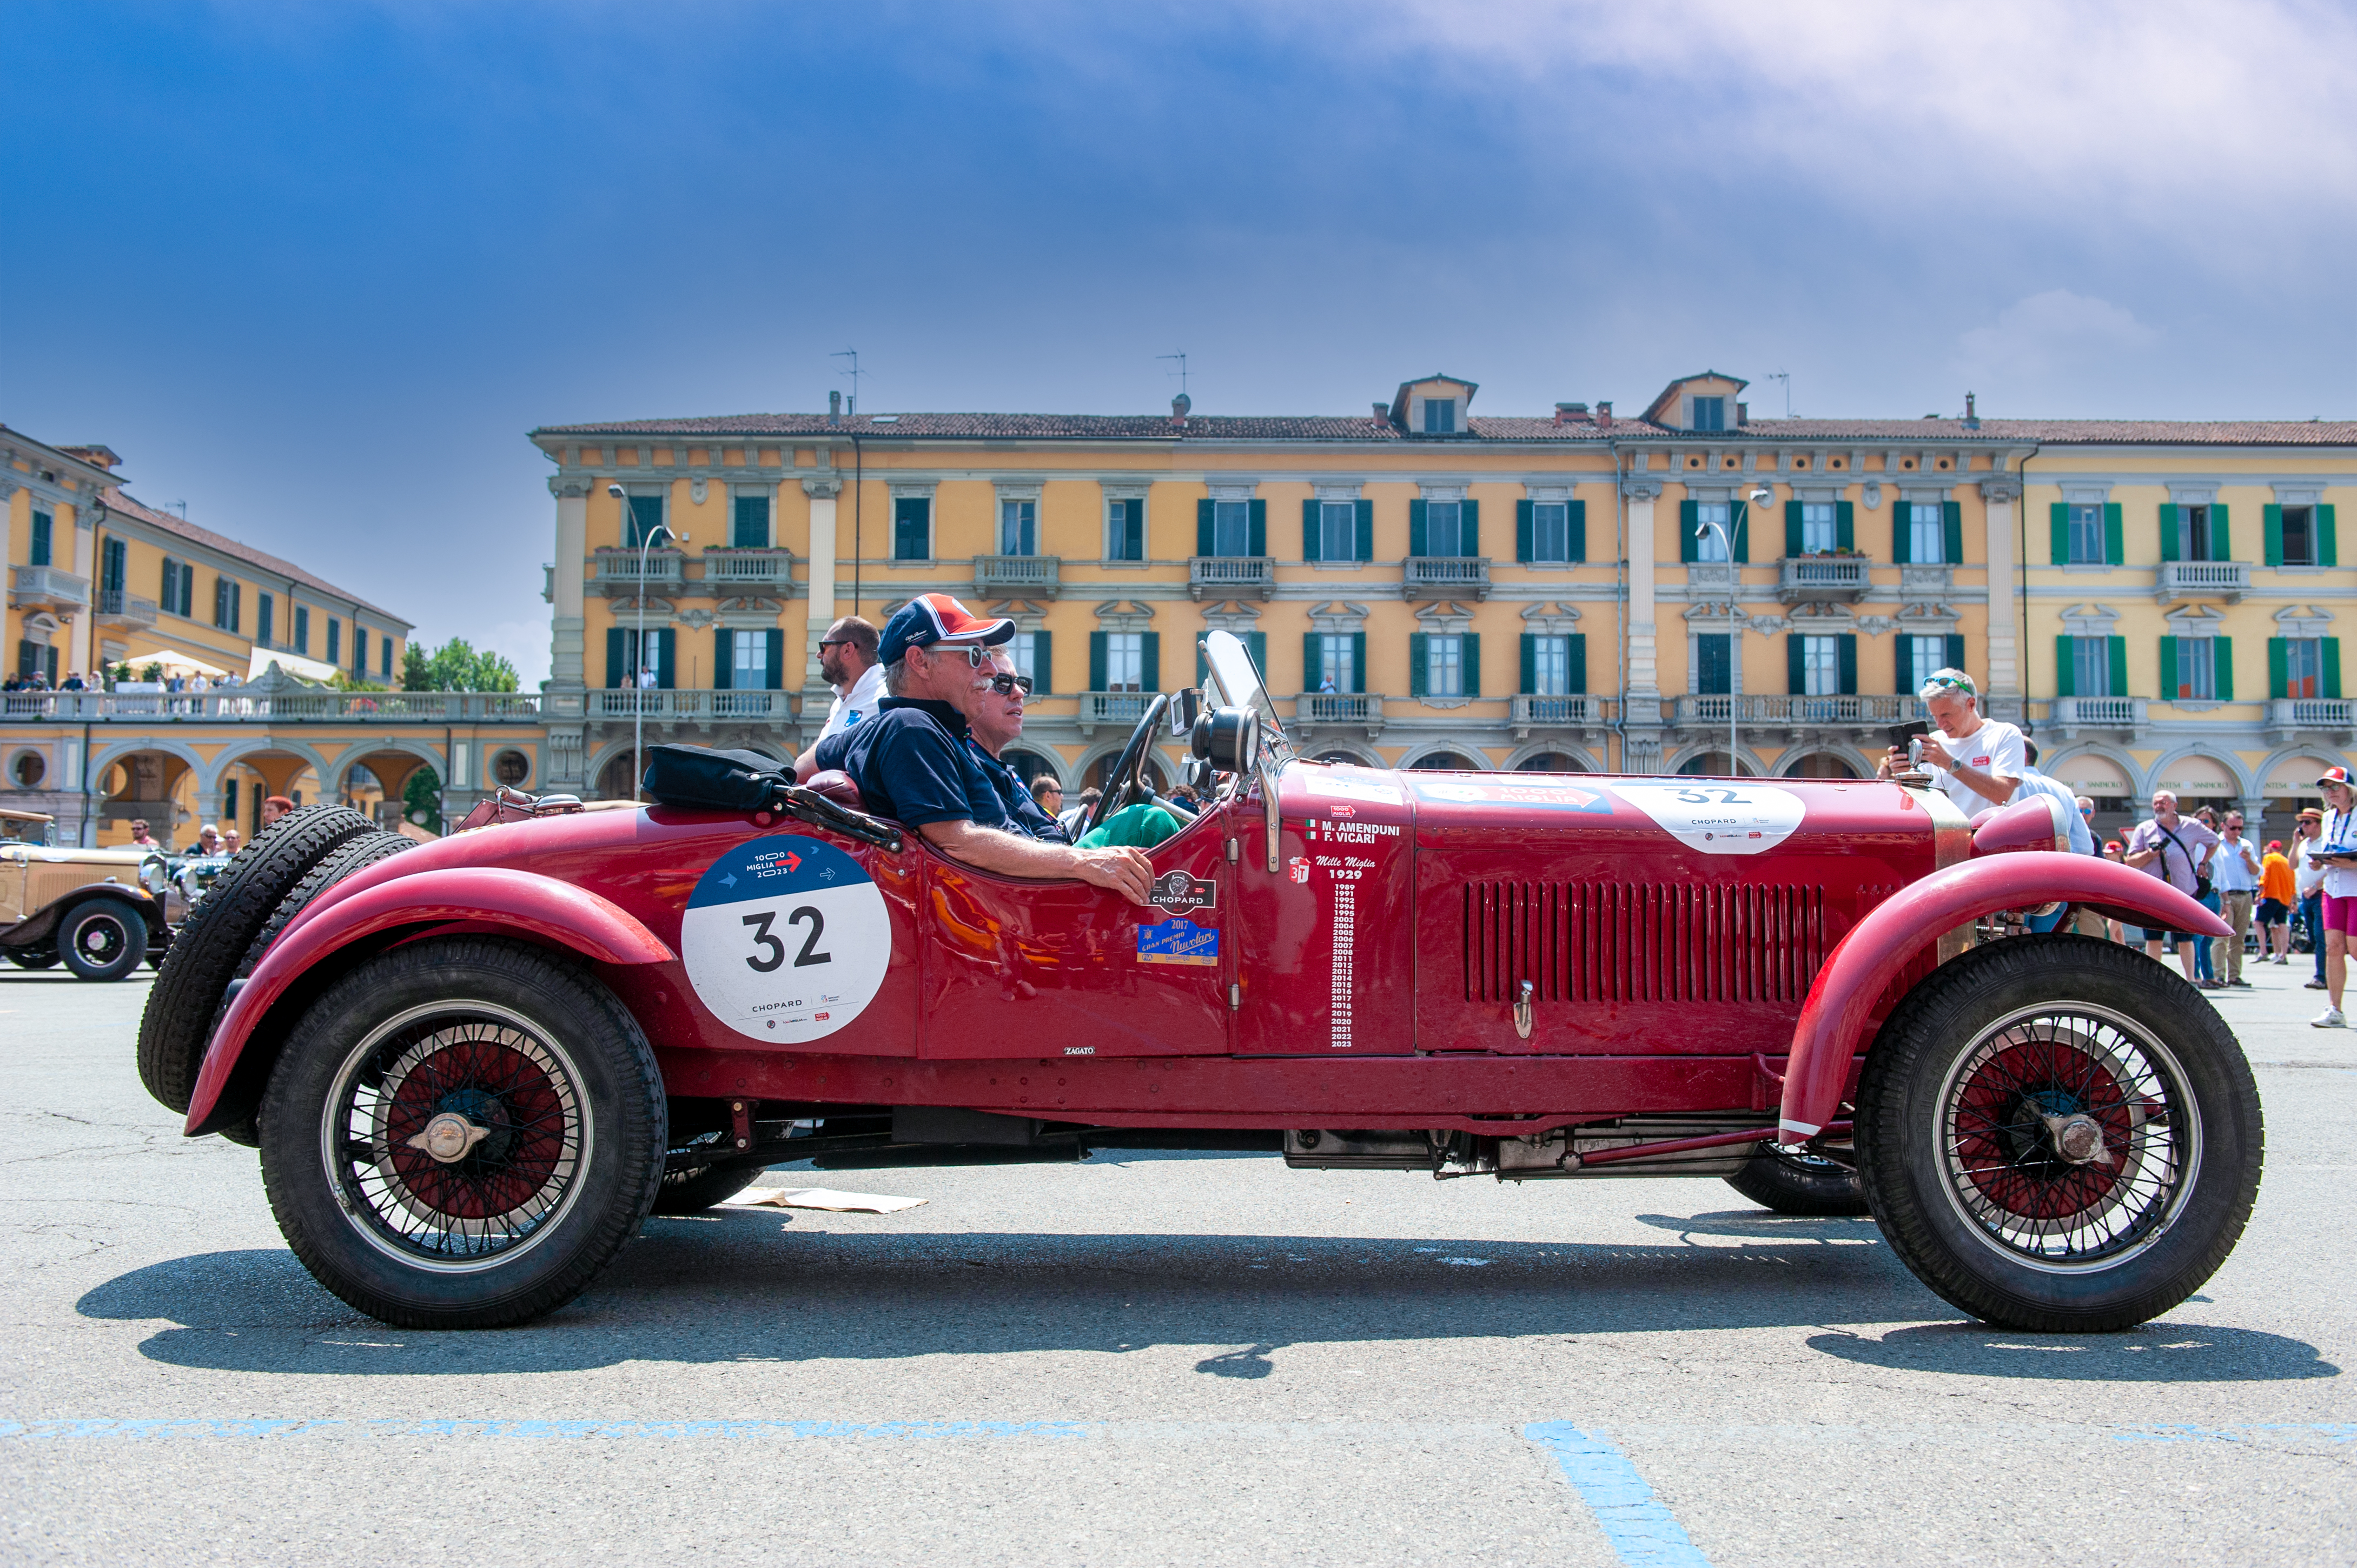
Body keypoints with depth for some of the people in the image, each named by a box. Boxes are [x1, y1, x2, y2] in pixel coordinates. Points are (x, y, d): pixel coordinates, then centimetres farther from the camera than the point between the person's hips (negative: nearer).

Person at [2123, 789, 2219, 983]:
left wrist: (2203, 864, 14)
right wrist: (2150, 854, -16)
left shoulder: (2191, 826, 6)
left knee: (2185, 938, 3)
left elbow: (2214, 842, 23)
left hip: (2184, 893, 0)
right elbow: (2130, 861, 0)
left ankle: (2191, 980, 13)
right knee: (2153, 938, 2)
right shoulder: (2144, 829, 5)